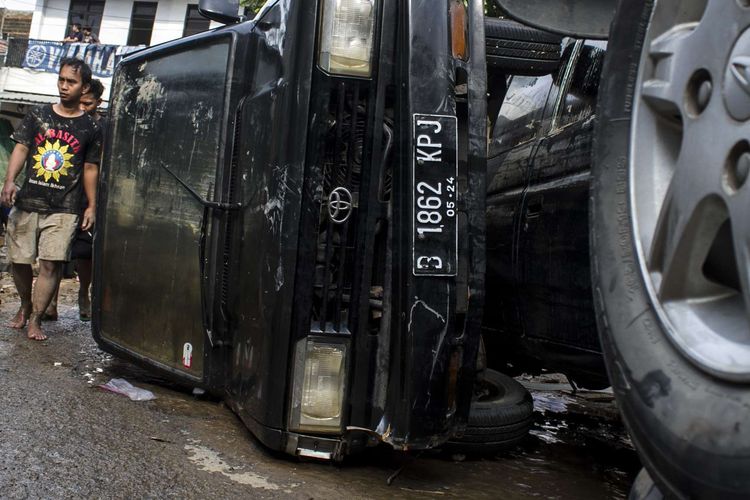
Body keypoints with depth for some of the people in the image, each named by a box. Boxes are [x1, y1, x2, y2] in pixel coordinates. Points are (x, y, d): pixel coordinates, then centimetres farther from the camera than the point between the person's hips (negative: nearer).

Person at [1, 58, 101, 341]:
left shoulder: (90, 128, 4)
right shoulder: (37, 116, 7)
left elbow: (90, 169, 9)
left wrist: (92, 206, 5)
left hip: (63, 209, -2)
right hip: (26, 203, 2)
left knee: (51, 264, -9)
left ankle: (35, 320, 2)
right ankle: (25, 306, 33)